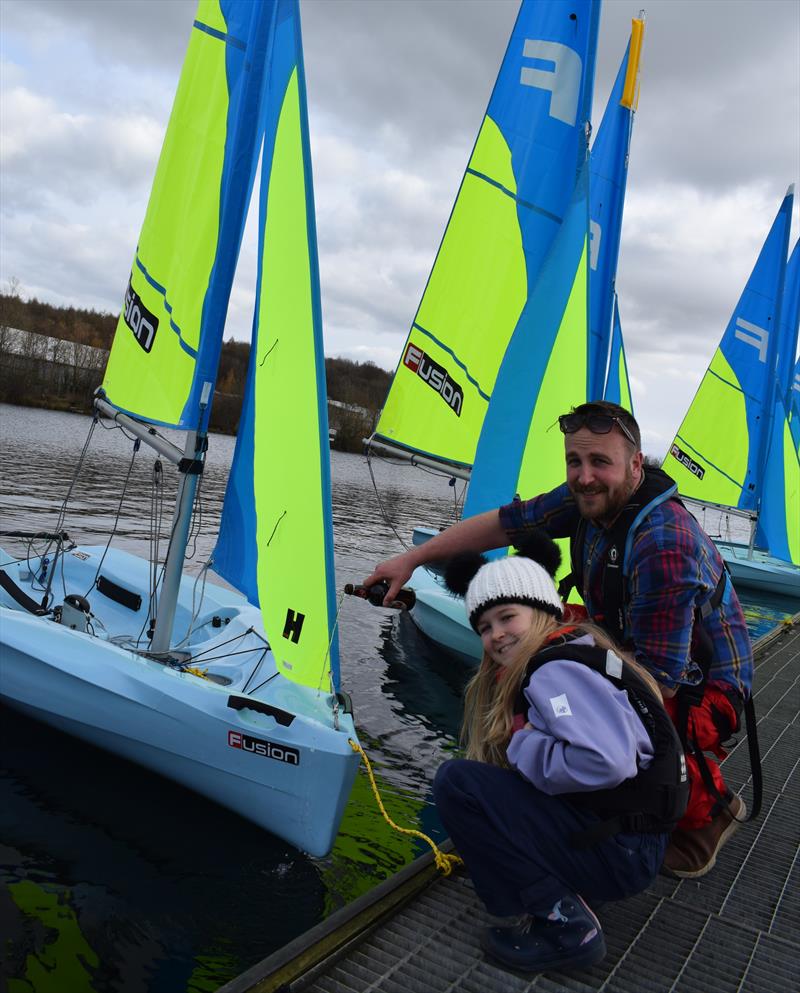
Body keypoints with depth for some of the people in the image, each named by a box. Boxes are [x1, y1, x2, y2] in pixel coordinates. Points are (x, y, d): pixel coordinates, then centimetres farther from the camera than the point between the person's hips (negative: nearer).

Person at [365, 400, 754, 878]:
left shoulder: (664, 544, -34)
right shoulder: (590, 498, -11)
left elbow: (661, 678, -32)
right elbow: (503, 524, -2)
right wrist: (411, 559, -3)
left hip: (703, 690, -8)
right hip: (640, 656, 8)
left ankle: (707, 808, 3)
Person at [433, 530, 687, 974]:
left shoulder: (554, 670, -17)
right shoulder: (576, 651, 13)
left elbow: (606, 761, -31)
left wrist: (523, 747, -17)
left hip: (619, 854, -10)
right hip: (628, 844, 10)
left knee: (455, 780, -15)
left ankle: (566, 924, -8)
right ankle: (565, 890, 12)